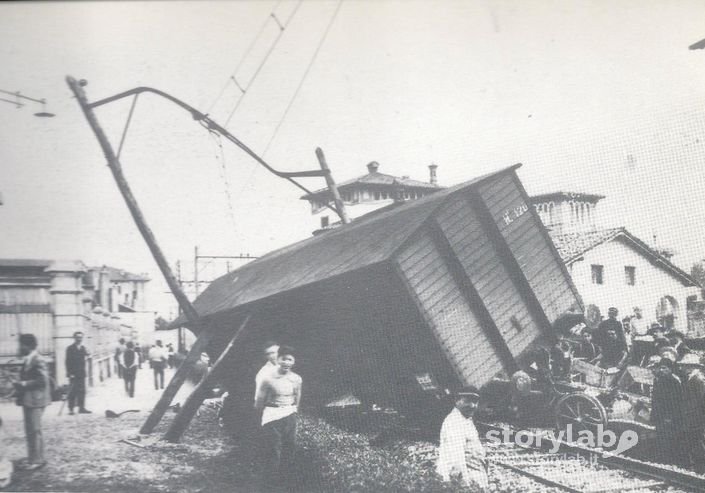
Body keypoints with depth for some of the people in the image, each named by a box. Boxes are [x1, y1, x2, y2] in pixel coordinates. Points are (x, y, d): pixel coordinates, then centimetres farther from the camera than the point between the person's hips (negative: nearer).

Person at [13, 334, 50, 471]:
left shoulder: (38, 360, -17)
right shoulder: (27, 360, 12)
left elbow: (43, 380, -22)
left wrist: (24, 384, -20)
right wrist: (20, 384, 4)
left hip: (35, 400, -10)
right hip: (28, 400, 10)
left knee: (34, 430, -4)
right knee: (30, 430, 16)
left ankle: (38, 460, 4)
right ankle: (33, 458, 27)